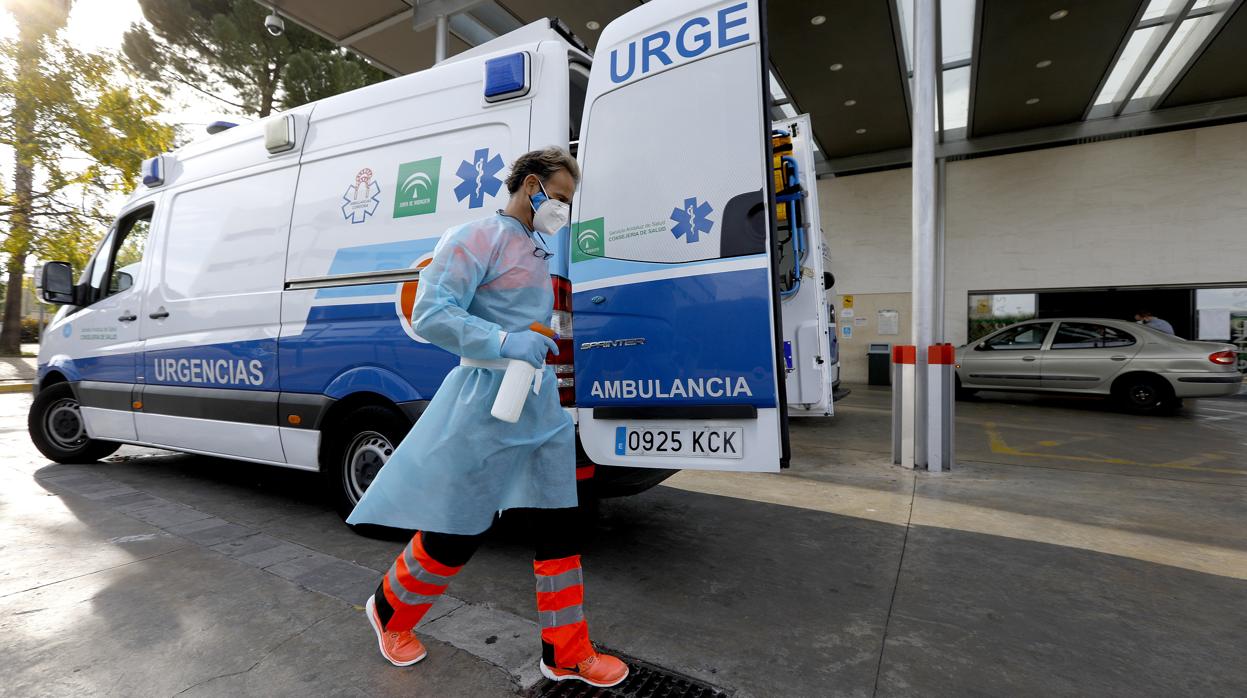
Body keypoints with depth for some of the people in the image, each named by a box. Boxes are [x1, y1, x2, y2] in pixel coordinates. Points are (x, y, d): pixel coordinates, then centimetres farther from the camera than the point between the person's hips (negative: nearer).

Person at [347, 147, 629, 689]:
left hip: (541, 406, 8)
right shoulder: (479, 237, -8)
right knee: (456, 532, 5)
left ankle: (566, 654, 24)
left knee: (559, 527, 9)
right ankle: (389, 612, 36)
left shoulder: (536, 251, 18)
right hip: (486, 402, -8)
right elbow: (428, 314, -17)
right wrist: (504, 343, -25)